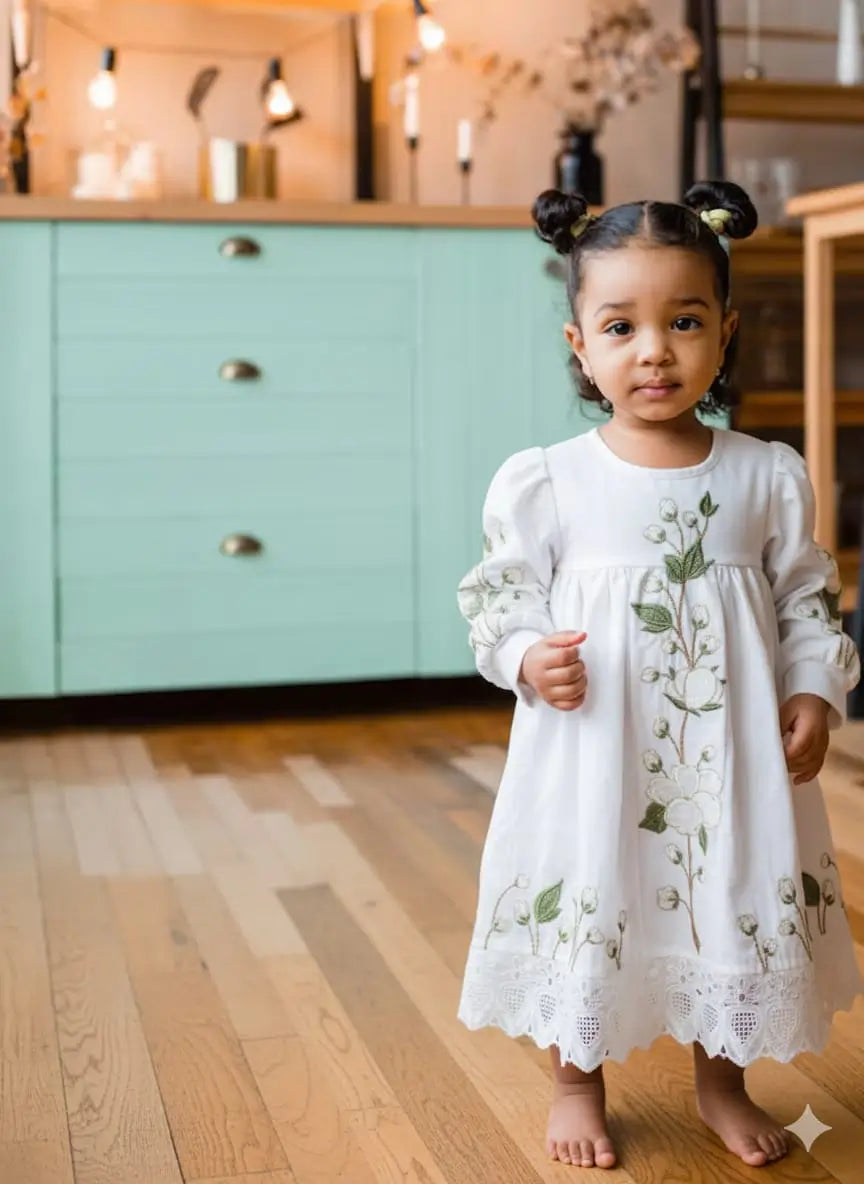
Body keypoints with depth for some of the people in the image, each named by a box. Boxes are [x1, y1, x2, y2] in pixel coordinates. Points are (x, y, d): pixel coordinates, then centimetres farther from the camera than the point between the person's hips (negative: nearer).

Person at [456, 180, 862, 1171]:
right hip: (592, 749, -1)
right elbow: (498, 596, 1)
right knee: (585, 907, 10)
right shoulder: (543, 482, -7)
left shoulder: (769, 478, -2)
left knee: (737, 904, 14)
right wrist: (529, 657, -17)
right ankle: (577, 1083, 34)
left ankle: (722, 1079, 39)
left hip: (730, 755, 2)